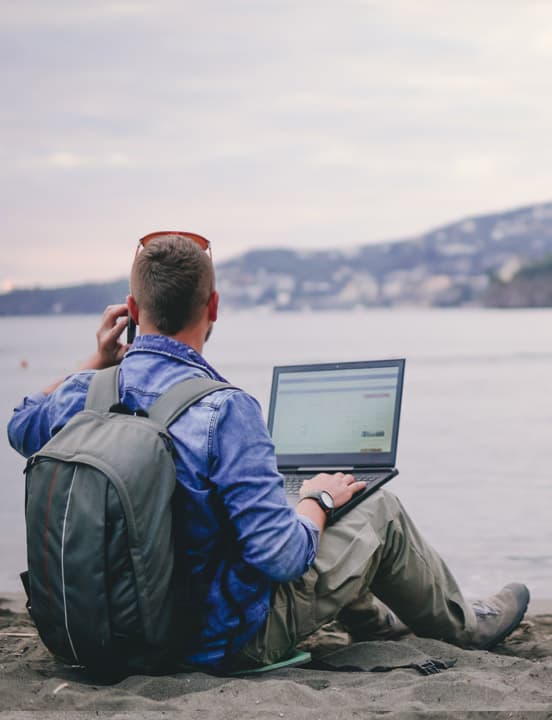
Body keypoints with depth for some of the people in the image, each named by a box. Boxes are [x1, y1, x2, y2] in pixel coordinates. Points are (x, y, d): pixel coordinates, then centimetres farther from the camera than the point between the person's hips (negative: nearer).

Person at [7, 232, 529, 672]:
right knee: (380, 512, 11)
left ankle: (370, 618, 51)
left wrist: (97, 362, 14)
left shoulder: (85, 396, -10)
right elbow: (282, 557, -29)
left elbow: (21, 426, 16)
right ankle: (462, 626, 37)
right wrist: (318, 499, -9)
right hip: (229, 640, -7)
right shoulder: (225, 411, -29)